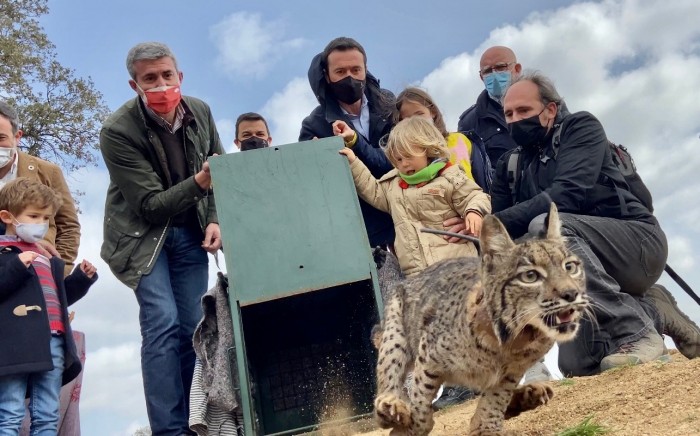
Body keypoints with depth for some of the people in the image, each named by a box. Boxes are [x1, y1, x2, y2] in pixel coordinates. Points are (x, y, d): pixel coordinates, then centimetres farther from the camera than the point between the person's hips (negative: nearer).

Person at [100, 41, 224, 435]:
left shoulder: (201, 112, -5)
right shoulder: (118, 131, -19)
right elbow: (151, 205, -19)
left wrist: (216, 219, -9)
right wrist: (200, 181, -32)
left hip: (190, 233, 4)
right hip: (142, 234, -4)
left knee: (192, 328, 0)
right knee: (163, 324, -16)